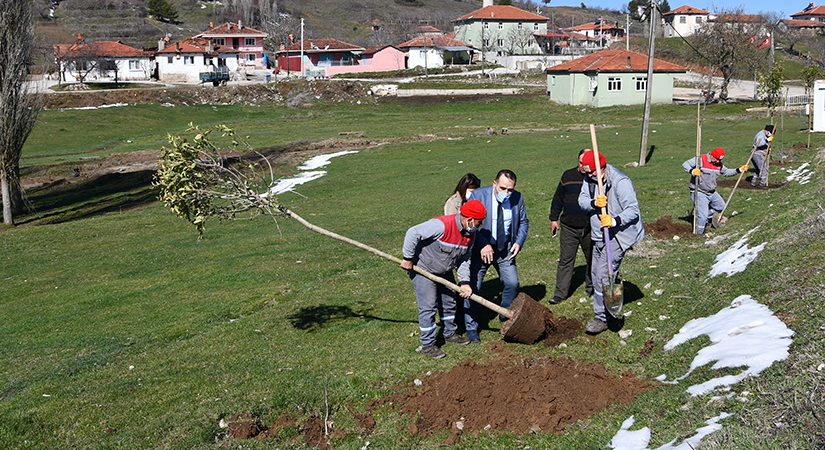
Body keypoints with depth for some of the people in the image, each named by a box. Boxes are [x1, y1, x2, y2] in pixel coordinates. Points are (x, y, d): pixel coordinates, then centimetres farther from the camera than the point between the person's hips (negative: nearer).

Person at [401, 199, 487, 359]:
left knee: (449, 302, 17)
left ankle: (450, 334, 38)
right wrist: (408, 259, -25)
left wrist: (464, 282, -7)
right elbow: (413, 233, -33)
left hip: (444, 272, 8)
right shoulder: (443, 225, -34)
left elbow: (464, 259, 3)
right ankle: (427, 344, 8)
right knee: (428, 307, -4)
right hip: (423, 270, -8)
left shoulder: (471, 234, -7)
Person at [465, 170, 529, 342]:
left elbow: (523, 222, 11)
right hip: (481, 249, -3)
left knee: (512, 284, 1)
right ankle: (471, 327, 11)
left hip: (505, 249, 3)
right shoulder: (478, 195, -15)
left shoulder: (517, 198, -4)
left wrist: (519, 242, -6)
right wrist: (483, 245, -26)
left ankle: (506, 319, 25)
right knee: (472, 287, -4)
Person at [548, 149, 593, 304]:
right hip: (568, 228, 1)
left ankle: (591, 288, 32)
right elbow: (558, 197, 13)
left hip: (590, 229, -1)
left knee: (593, 259, 13)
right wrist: (554, 218, 13)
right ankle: (560, 293, 6)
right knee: (565, 260, 1)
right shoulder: (568, 175, 4)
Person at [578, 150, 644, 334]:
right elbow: (581, 201, -2)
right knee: (596, 275, 16)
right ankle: (605, 310, 33)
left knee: (603, 276, -13)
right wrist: (593, 203, -24)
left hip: (617, 237, -8)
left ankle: (602, 318, -4)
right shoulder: (589, 179, 3)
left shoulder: (621, 182, -20)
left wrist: (615, 221, -37)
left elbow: (633, 209, -21)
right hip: (598, 236, 8)